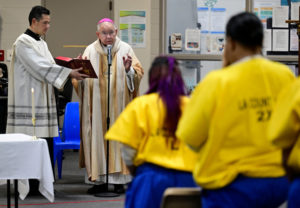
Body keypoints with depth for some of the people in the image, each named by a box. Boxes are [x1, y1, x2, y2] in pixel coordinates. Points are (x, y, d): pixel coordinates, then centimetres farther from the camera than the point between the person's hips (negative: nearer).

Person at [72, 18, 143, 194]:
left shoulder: (125, 49, 4)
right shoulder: (90, 50, 7)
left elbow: (138, 74, 0)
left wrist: (128, 69, -20)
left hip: (118, 104, -1)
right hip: (96, 105, 1)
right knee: (97, 137, -1)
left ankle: (119, 180, 4)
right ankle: (99, 180, 5)